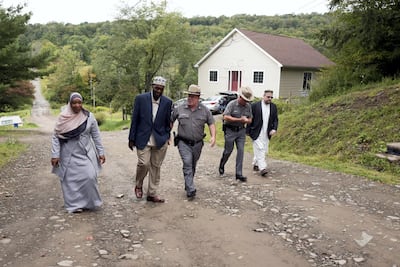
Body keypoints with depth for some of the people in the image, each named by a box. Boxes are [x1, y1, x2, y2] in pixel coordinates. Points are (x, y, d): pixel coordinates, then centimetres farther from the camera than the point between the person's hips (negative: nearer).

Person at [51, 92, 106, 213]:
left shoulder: (89, 117, -2)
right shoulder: (63, 118, -6)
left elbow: (96, 136, 3)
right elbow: (55, 137, -3)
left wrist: (101, 152, 1)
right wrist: (55, 155, -9)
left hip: (86, 153, 1)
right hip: (69, 155, 0)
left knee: (90, 176, -9)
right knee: (71, 180, 3)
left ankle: (89, 202, 12)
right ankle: (74, 205, 17)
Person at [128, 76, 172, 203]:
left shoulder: (167, 102, 1)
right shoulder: (140, 99, -3)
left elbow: (167, 122, 9)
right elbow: (134, 120, 0)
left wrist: (166, 138, 7)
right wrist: (132, 139, 0)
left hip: (160, 140, 2)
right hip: (143, 139, -2)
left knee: (156, 167, 7)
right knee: (144, 164, -9)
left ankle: (152, 194, 19)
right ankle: (139, 185, 21)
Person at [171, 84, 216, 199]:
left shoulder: (205, 110, 0)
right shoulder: (179, 109, -3)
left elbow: (211, 123, 3)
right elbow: (170, 121, 9)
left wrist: (213, 136, -12)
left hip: (197, 143, 2)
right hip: (184, 143, -2)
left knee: (193, 166, 15)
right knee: (187, 164, -16)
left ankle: (188, 184, 36)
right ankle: (191, 190, -17)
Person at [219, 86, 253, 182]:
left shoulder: (248, 106, 4)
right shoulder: (232, 104, -11)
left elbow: (250, 119, 11)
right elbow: (225, 117, -21)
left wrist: (246, 120, -14)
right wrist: (239, 119, -24)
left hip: (241, 131, 4)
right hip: (230, 130, -4)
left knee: (241, 150, -4)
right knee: (228, 150, 5)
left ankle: (239, 174, -1)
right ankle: (222, 165, 35)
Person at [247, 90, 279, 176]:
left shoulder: (273, 107, 8)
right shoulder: (255, 105, -5)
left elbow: (275, 119, 11)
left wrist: (274, 129, -6)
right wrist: (248, 131, -5)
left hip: (266, 134, 5)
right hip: (257, 133, -5)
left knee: (264, 151, 9)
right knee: (260, 150, -11)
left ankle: (255, 164, 28)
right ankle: (262, 168, -11)